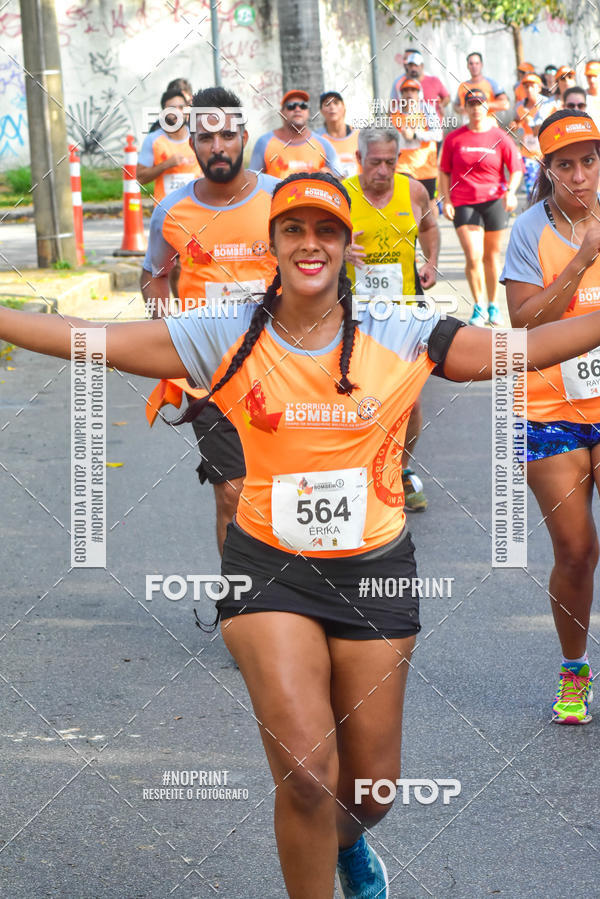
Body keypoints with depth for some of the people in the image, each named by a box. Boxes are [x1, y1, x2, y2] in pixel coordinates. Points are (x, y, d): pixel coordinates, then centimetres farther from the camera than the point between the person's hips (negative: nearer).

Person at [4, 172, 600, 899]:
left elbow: (530, 347, -4)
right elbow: (87, 340, -6)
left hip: (374, 569, 2)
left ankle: (346, 839, 50)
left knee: (372, 786, 11)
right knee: (306, 772, -16)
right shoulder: (227, 340, -4)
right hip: (270, 566, -1)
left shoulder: (400, 340, -3)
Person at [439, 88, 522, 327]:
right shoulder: (454, 139, 3)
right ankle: (479, 307, 1)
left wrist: (511, 192, -14)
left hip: (494, 200, 1)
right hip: (463, 203, -1)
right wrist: (446, 200, -2)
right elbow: (444, 171, 8)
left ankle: (493, 305, 24)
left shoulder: (499, 137, 2)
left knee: (492, 256, 9)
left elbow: (516, 169, 3)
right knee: (473, 256, -12)